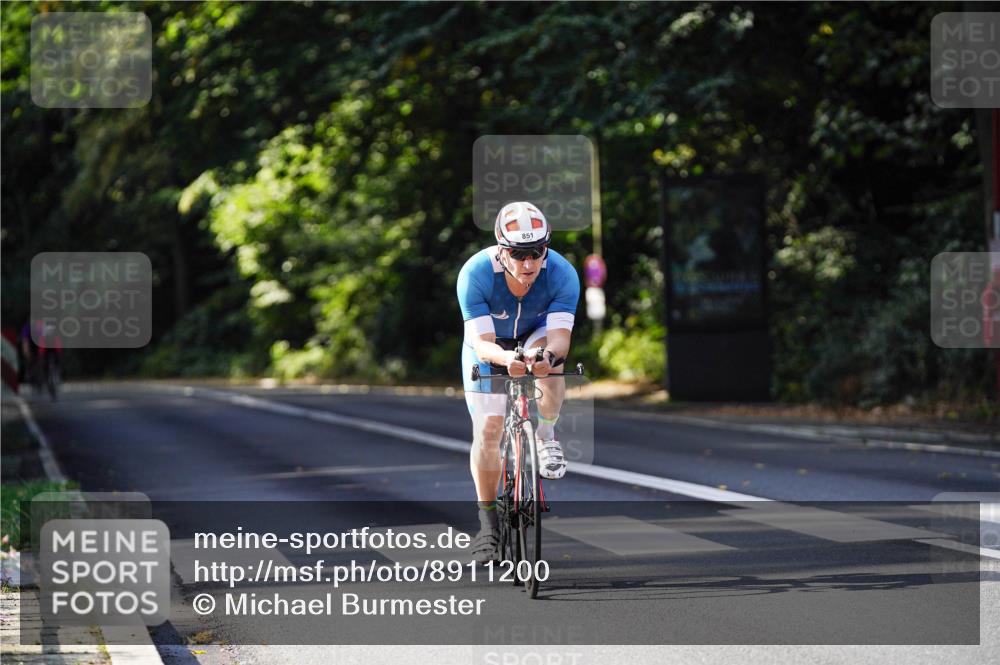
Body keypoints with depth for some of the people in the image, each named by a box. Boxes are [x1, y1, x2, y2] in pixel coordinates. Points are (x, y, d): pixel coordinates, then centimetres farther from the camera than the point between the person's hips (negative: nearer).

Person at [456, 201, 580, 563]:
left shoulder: (562, 274, -31)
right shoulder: (475, 274, -34)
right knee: (487, 428, -11)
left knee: (551, 356, -35)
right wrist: (505, 359, -59)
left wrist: (549, 354, -60)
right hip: (491, 345, 0)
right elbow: (482, 342, -37)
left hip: (536, 336, 1)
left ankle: (546, 435, -10)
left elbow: (560, 336, -37)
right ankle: (487, 521, 4)